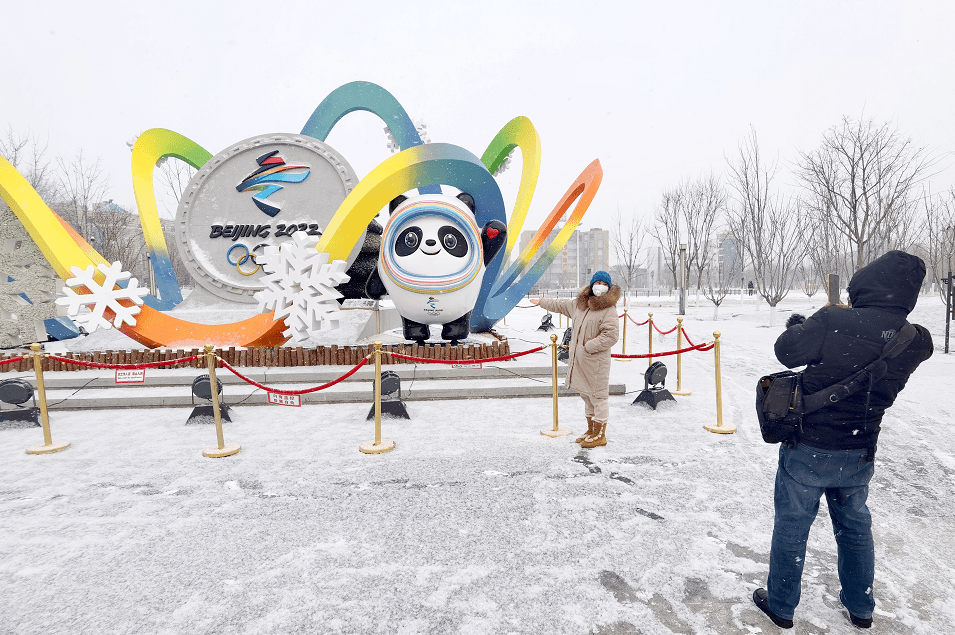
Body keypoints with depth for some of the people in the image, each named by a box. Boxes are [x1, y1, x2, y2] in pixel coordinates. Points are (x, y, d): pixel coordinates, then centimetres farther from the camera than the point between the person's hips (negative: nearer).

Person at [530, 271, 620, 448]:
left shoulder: (609, 309, -12)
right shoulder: (579, 303, 13)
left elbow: (611, 335, -20)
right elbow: (561, 305, 30)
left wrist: (588, 347, -20)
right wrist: (542, 302, 42)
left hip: (596, 362, -8)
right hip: (579, 360, 8)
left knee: (598, 396, -2)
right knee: (586, 396, 16)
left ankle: (600, 436, 10)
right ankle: (591, 431, 30)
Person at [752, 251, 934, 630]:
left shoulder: (832, 322, -25)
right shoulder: (916, 343, -10)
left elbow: (787, 352, -11)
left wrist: (796, 326, 9)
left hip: (808, 450, -4)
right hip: (859, 456, 4)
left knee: (791, 526, 13)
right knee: (855, 527, 26)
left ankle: (780, 606, 30)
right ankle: (861, 607, 44)